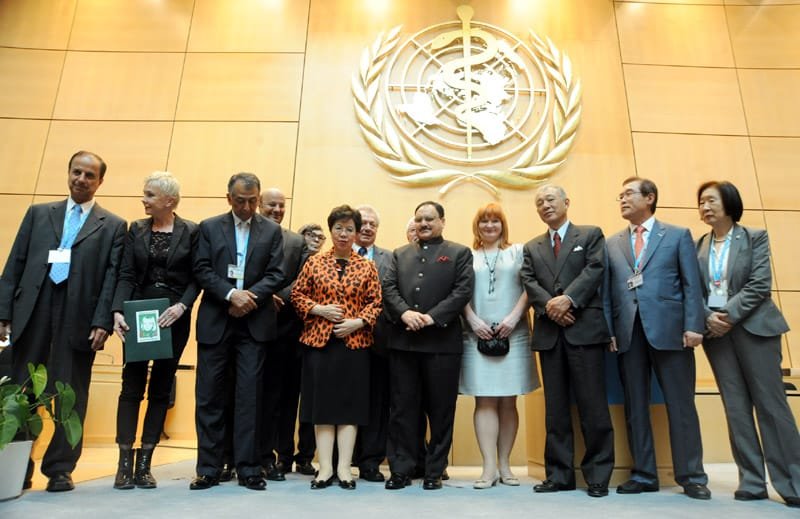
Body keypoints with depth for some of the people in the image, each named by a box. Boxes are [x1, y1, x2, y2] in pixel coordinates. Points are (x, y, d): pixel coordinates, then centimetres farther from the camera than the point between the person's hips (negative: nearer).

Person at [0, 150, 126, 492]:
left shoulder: (113, 226, 7)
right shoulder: (38, 214, 15)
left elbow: (112, 277, -1)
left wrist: (102, 322, -10)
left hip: (78, 316, -2)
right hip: (32, 311, 3)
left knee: (71, 396, 4)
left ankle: (60, 469, 16)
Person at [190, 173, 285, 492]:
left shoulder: (272, 230, 8)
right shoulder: (209, 227, 8)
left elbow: (276, 275, 1)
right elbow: (202, 271, -1)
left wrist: (249, 296, -14)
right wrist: (231, 294, -15)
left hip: (254, 323, 0)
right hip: (215, 322, 1)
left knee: (249, 395, 2)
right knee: (209, 395, 5)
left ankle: (248, 468, 12)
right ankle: (208, 469, 18)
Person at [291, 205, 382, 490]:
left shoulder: (367, 267, 5)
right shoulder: (314, 262, 6)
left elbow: (375, 302, 3)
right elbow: (297, 295, 7)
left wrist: (358, 321, -13)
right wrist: (318, 309, -10)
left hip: (355, 343, 0)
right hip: (319, 340, 0)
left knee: (350, 404, 3)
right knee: (322, 403, 4)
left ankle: (344, 467, 12)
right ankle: (325, 467, 13)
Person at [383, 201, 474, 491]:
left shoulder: (459, 253, 7)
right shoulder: (400, 254, 17)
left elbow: (463, 291, -5)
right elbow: (388, 288, 6)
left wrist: (432, 317, -16)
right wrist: (404, 313, -14)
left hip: (442, 341, -2)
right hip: (403, 341, 3)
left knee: (440, 409, 6)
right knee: (402, 407, 7)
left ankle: (435, 471, 19)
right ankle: (401, 469, 18)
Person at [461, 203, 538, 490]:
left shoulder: (518, 252, 11)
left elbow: (528, 288, 2)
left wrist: (513, 317, -10)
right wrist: (473, 320, -8)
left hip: (512, 334, 0)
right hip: (478, 335, 0)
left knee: (508, 402, 5)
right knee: (484, 402, -1)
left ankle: (504, 463, 16)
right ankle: (489, 467, 3)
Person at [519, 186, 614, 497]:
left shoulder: (591, 234, 10)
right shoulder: (532, 247, 19)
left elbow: (595, 270, -6)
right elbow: (529, 282, 5)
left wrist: (568, 299, -18)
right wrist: (549, 305, -13)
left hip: (586, 328, -3)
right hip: (549, 332, 4)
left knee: (593, 405, -1)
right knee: (556, 408, 7)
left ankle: (598, 476, 12)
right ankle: (559, 474, 16)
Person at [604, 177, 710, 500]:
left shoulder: (678, 236, 9)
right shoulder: (612, 244, 15)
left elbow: (692, 284, 2)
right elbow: (606, 291, 9)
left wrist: (693, 326, -9)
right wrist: (608, 331, 1)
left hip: (669, 329, -2)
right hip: (628, 333, 3)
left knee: (681, 405, 4)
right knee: (635, 406, 6)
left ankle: (691, 476, 16)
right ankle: (644, 475, 17)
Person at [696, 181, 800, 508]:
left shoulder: (755, 237, 2)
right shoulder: (698, 246, 9)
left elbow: (760, 285, -8)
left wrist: (729, 315, -16)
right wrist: (708, 318, -12)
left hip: (753, 327, -3)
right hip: (715, 331, 3)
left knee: (770, 403, -1)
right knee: (736, 407, 5)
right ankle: (752, 481, 12)